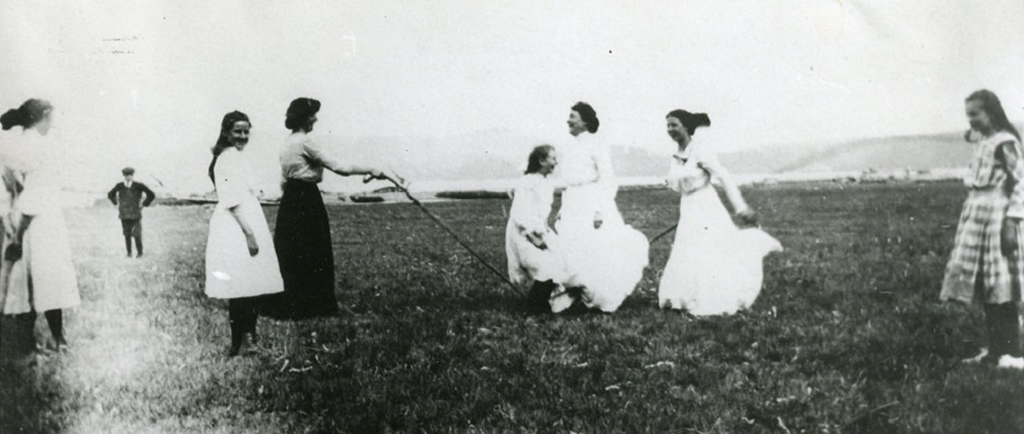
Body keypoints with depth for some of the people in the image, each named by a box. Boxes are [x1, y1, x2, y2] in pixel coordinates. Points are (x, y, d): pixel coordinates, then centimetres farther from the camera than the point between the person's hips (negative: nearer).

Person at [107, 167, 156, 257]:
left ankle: (139, 252, 11)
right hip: (124, 215, 2)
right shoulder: (119, 186, 0)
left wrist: (143, 204, -2)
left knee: (137, 234, -3)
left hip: (136, 215, -2)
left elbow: (151, 195, -4)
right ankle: (129, 252, 13)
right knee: (127, 234, 3)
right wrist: (117, 203, 10)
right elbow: (110, 195, 19)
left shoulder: (139, 186, -9)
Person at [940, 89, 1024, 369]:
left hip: (996, 218, -8)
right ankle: (995, 350, 16)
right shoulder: (981, 142, 15)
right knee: (986, 292, 9)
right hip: (976, 218, 8)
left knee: (1001, 292, -6)